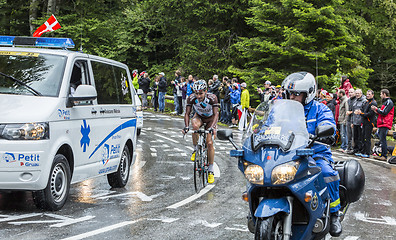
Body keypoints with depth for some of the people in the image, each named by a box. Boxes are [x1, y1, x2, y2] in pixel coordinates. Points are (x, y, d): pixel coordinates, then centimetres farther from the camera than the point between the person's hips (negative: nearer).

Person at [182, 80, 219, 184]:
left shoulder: (212, 98, -31)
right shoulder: (191, 98, -26)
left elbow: (216, 114, -31)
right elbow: (187, 113, -21)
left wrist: (212, 127, -46)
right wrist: (186, 126, -37)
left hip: (210, 119, -1)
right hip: (199, 117, 1)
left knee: (210, 143, -13)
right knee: (195, 126, -37)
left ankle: (210, 170, -1)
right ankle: (196, 150, -15)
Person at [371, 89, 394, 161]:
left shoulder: (389, 102, -10)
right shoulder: (385, 102, 22)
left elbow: (384, 113, -17)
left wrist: (376, 109, -6)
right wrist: (376, 110, 10)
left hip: (385, 125, -10)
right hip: (382, 124, 10)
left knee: (382, 140, -11)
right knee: (382, 139, 11)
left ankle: (384, 156, -10)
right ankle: (382, 154, 16)